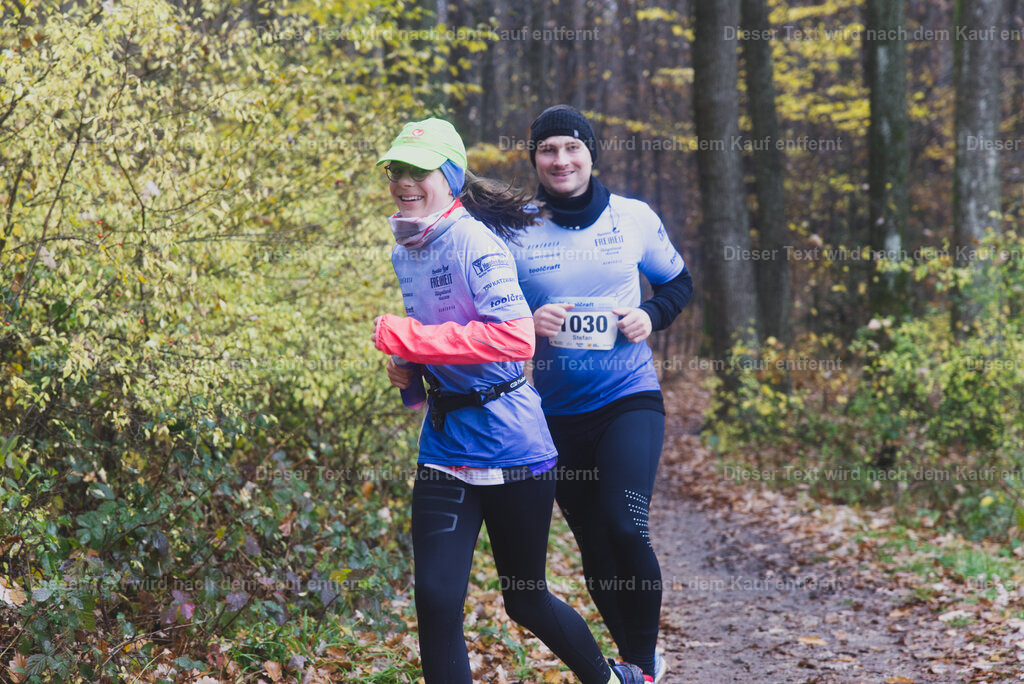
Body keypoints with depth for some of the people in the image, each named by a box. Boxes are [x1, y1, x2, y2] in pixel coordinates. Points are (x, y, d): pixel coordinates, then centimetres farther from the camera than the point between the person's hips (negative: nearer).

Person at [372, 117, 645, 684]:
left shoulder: (473, 240, -16)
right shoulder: (403, 252, 9)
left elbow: (515, 338, -29)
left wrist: (402, 336, -26)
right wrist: (407, 366, 4)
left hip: (508, 441, -6)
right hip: (444, 448, 6)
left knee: (526, 600, 10)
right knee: (435, 599, -6)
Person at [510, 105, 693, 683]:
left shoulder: (635, 218, -1)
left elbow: (679, 282, 14)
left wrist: (652, 316, -7)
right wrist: (528, 325, -16)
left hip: (630, 399, -2)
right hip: (557, 414, 2)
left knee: (626, 526, -21)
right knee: (595, 549, 10)